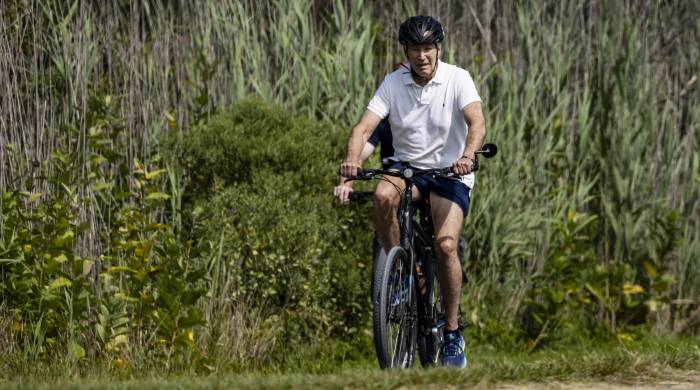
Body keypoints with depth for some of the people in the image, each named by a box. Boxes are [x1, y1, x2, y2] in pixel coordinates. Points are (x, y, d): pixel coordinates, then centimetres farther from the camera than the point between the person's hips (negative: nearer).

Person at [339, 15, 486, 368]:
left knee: (445, 245, -21)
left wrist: (468, 155, -45)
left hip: (450, 173, -2)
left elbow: (477, 122, -24)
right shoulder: (393, 84, -4)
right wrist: (352, 159, -35)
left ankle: (453, 333, -8)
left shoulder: (457, 80, -10)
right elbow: (364, 126, -14)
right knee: (383, 196, -34)